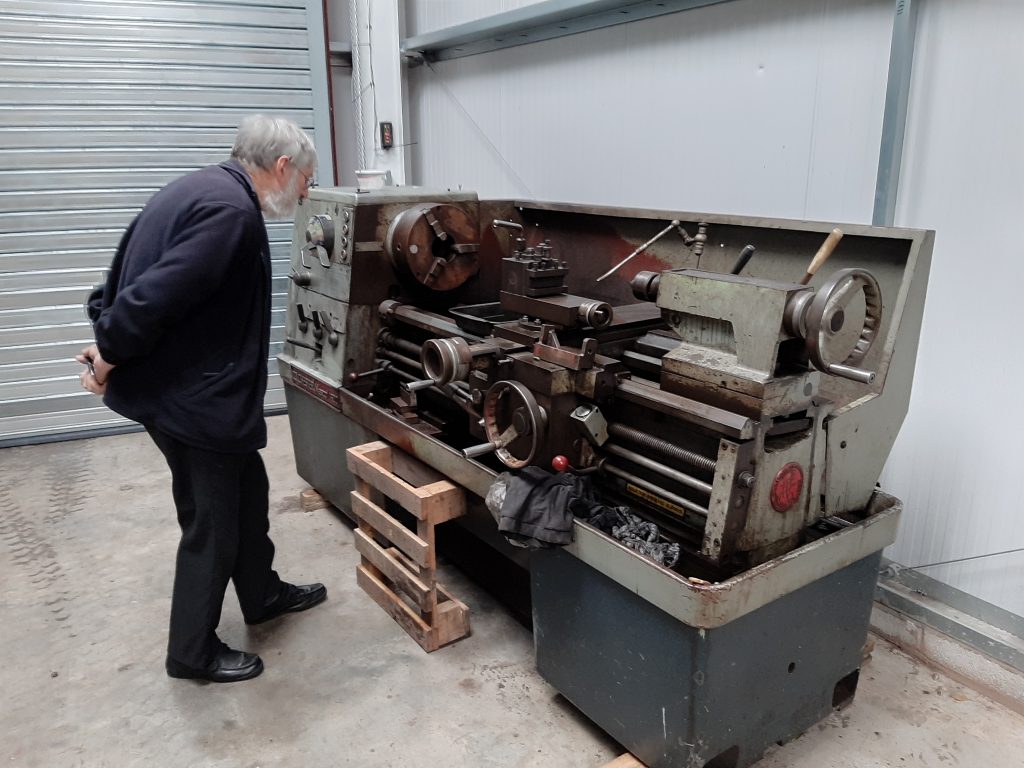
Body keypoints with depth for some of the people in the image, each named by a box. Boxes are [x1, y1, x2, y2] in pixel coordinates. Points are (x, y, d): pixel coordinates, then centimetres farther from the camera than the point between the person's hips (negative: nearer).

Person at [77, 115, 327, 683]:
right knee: (212, 521, 6)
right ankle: (192, 653, 26)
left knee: (247, 491, 23)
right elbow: (154, 296, -28)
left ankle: (263, 595, 43)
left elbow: (134, 273, 12)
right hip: (192, 395, -10)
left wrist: (109, 343, 5)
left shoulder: (202, 189, 10)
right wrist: (110, 359, -13)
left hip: (182, 382, 10)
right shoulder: (231, 210, -24)